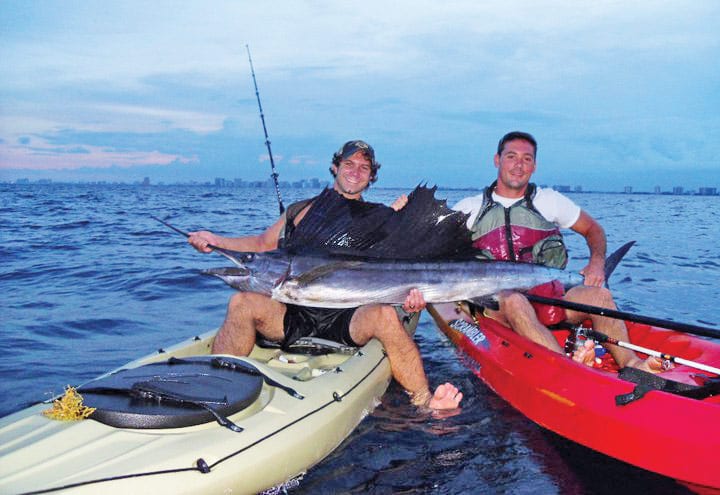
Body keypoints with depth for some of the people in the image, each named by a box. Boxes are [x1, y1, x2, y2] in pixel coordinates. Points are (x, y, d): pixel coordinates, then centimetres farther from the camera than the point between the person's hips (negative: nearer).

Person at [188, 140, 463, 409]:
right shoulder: (302, 210, 22)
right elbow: (262, 244, 25)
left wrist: (409, 289, -13)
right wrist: (216, 241, 10)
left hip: (347, 319, -1)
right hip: (293, 314, 1)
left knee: (384, 315, -34)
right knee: (242, 301, -27)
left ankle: (424, 402, -28)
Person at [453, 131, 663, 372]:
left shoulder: (549, 201, 15)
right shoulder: (471, 208, 9)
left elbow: (593, 229, 23)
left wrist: (597, 261, 2)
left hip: (548, 298, 3)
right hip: (496, 304, -3)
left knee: (598, 293, -22)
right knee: (513, 300, -37)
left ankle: (629, 363, -36)